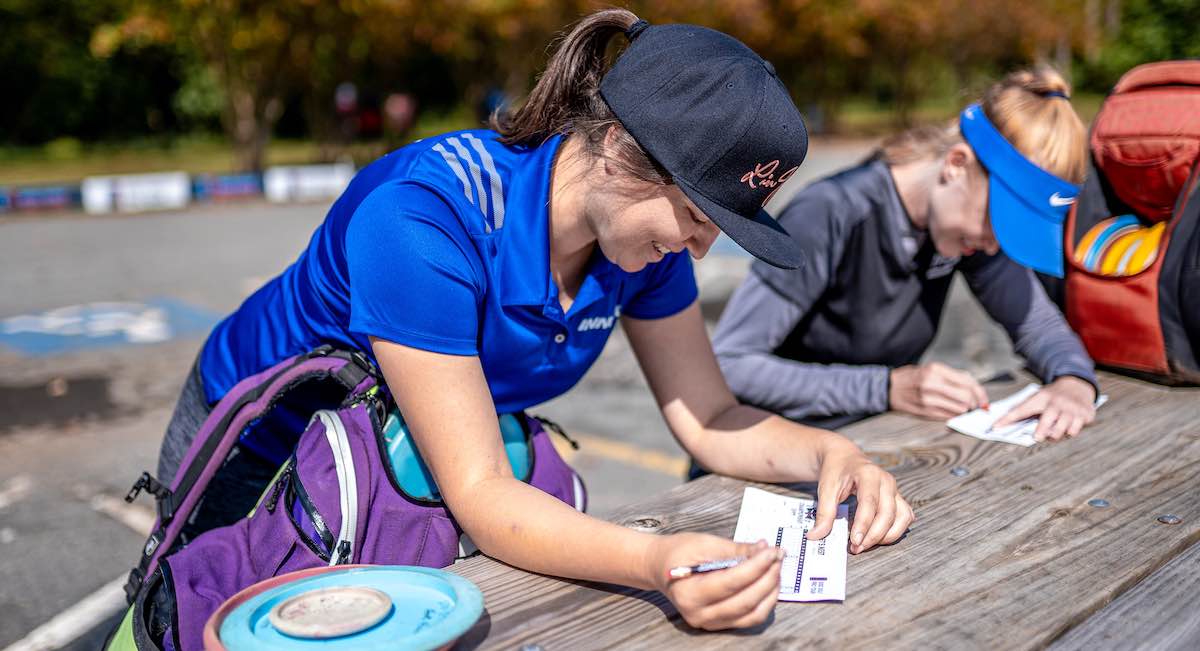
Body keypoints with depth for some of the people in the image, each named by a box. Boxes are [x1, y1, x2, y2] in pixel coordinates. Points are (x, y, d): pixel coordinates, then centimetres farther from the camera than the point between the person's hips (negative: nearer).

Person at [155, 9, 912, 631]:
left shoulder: (645, 225, -17)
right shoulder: (424, 217, -38)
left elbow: (712, 421, -11)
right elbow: (478, 494, -38)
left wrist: (830, 452, -29)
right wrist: (658, 563, -53)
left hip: (410, 481, 5)